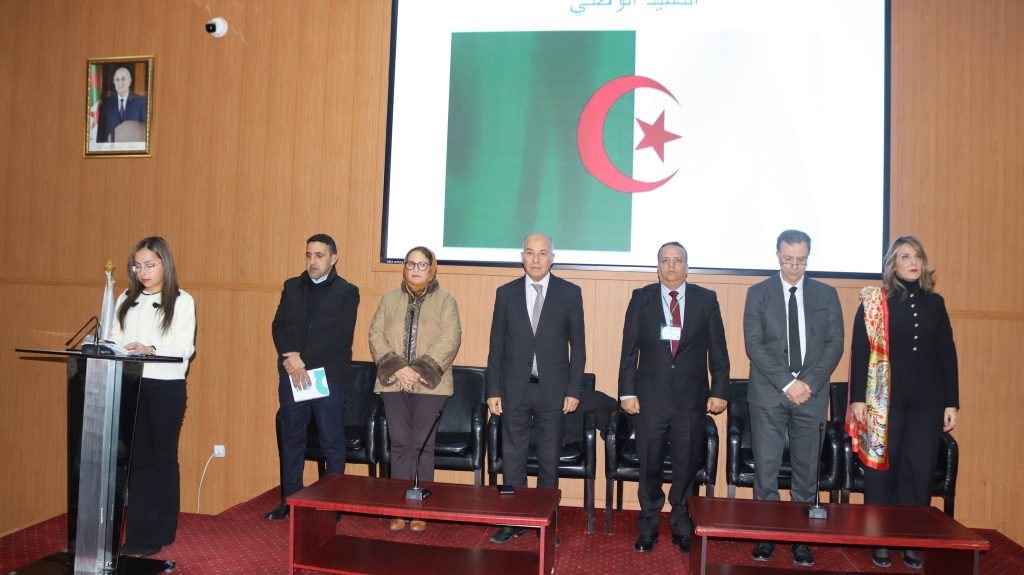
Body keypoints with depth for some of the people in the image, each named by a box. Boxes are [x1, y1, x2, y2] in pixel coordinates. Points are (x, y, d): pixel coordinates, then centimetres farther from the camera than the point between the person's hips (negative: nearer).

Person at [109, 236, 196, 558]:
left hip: (166, 386, -4)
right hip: (130, 384, 4)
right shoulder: (126, 299, 12)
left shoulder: (181, 301, -2)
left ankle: (160, 532, 16)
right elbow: (114, 338, 8)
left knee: (163, 457, 6)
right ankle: (138, 532, 16)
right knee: (136, 457, 7)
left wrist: (150, 349, -27)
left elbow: (184, 348, -11)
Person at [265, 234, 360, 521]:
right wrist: (290, 358, -13)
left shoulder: (347, 292, -1)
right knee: (291, 438, 11)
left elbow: (340, 337, -10)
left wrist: (301, 359, -15)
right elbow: (279, 326, 5)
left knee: (332, 441, 3)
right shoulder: (292, 287, 13)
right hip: (292, 375, 4)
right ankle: (290, 500, 23)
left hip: (329, 376, -4)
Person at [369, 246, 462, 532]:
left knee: (422, 445, -1)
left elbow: (450, 340, -7)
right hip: (393, 382, 2)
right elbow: (376, 334, 5)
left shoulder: (445, 301, 4)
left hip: (430, 385, -2)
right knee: (400, 443, 2)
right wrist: (396, 367, -10)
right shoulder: (390, 299, 13)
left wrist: (420, 370, -15)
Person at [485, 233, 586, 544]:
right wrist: (493, 391, 1)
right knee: (512, 457, 8)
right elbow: (496, 345, 5)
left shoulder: (570, 293, 1)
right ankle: (514, 520, 20)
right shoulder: (506, 293, 4)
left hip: (552, 390, -1)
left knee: (549, 459, 9)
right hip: (515, 389, 1)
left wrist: (573, 390, -4)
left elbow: (577, 345, 2)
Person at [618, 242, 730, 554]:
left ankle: (682, 528, 28)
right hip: (650, 397, 0)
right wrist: (627, 391, -3)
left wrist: (719, 391, -1)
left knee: (687, 467, 9)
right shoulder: (641, 298, 3)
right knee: (649, 466, 8)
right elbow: (629, 349, 2)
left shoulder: (706, 299, 3)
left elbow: (718, 350, 5)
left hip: (691, 399, 0)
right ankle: (648, 528, 26)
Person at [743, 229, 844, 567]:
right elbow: (754, 345, -3)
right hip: (768, 394, -1)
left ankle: (801, 538, 16)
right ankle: (766, 535, 10)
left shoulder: (827, 295, 9)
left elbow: (835, 344, 3)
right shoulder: (758, 293, 4)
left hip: (812, 394, 2)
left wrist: (809, 383, -10)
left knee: (807, 469, 6)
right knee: (766, 467, 0)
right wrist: (787, 383, -13)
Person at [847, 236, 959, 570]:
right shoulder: (874, 301, -1)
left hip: (927, 401, 3)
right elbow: (860, 352, -4)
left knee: (920, 470, 3)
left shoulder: (935, 303, 9)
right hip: (885, 399, -3)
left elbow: (947, 354, 10)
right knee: (881, 467, 4)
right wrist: (858, 398, -9)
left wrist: (952, 402, 6)